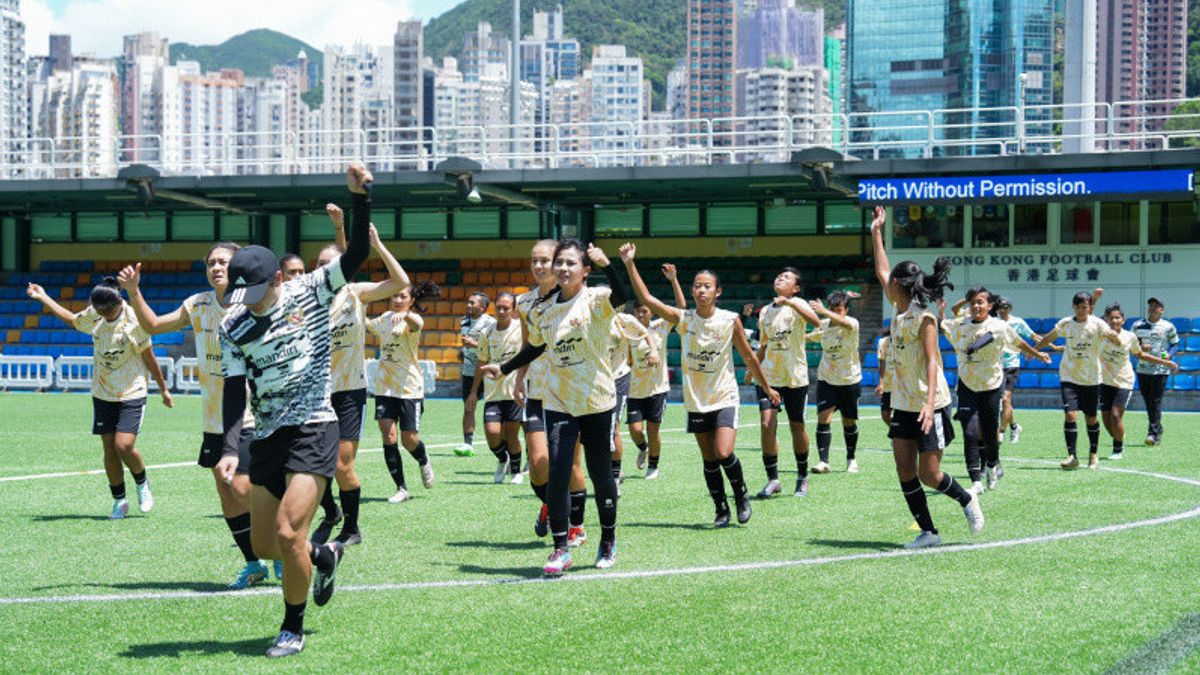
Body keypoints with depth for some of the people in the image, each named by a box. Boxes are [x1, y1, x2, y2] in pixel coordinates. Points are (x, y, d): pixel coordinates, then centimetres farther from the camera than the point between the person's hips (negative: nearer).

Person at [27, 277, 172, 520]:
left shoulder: (134, 320, -15)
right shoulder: (94, 315, -1)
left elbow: (148, 356, -6)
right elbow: (72, 320, 22)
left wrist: (163, 389, 2)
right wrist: (43, 298, 25)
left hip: (131, 395, -5)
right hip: (102, 395, 5)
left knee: (124, 446, -16)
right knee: (109, 449, 3)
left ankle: (142, 484, 13)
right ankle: (119, 501, 16)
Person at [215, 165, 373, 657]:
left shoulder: (310, 294, -4)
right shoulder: (233, 329, 1)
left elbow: (356, 255, -12)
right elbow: (234, 391, -2)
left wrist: (360, 198, -24)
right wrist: (230, 447, -15)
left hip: (314, 428, -4)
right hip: (268, 436, 4)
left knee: (288, 533, -15)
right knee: (263, 544, 7)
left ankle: (293, 629, 4)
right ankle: (326, 557, 38)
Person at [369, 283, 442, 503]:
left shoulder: (413, 318, -9)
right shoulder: (385, 318, 9)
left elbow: (416, 324, -35)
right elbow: (366, 324, 31)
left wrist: (405, 314, -56)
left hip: (410, 387, -4)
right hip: (384, 386, 4)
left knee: (409, 440, -2)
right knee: (388, 436, -8)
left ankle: (424, 461, 34)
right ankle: (401, 488, -1)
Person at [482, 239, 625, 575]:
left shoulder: (596, 300, -9)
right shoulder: (542, 310, 5)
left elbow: (620, 297, -32)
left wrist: (607, 265, -47)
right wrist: (504, 368, 20)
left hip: (597, 402, -3)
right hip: (558, 403, 3)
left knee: (600, 475, 7)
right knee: (557, 474, -11)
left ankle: (608, 541, 28)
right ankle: (560, 549, -2)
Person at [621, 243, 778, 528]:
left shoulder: (730, 321, -7)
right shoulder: (683, 319, -3)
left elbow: (749, 357, 3)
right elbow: (646, 298, -10)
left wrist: (768, 389, 10)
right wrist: (630, 265, -19)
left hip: (724, 398, -3)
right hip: (696, 400, 3)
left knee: (724, 453, -17)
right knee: (709, 460, 7)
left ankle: (741, 494, 9)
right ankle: (721, 510, 21)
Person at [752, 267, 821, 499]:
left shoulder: (797, 304, -4)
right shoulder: (765, 312, 11)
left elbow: (816, 321, -26)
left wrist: (790, 303, -33)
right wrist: (753, 368, 17)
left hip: (795, 377, -3)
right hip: (769, 377, 3)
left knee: (797, 427, 6)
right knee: (766, 424, -11)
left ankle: (802, 478, 24)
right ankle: (772, 480, -3)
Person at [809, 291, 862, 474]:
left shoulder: (852, 323, -15)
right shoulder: (823, 325, -3)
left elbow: (844, 323, -41)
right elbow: (809, 336, 19)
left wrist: (824, 311, -56)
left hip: (849, 380, -2)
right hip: (826, 380, 2)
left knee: (849, 423, 9)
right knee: (823, 419, -13)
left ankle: (851, 459, 29)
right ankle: (823, 461, -13)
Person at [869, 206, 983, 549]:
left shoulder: (924, 318, -14)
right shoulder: (899, 311, 8)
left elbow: (932, 363, -20)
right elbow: (881, 272, 21)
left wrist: (929, 404, -30)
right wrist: (876, 233, 23)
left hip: (930, 406, -8)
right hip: (903, 405, 8)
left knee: (929, 475, -5)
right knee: (905, 473, 1)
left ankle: (967, 500, 21)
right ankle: (928, 532, 7)